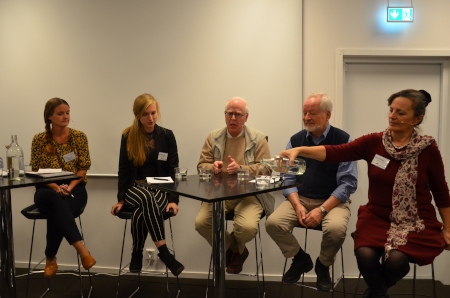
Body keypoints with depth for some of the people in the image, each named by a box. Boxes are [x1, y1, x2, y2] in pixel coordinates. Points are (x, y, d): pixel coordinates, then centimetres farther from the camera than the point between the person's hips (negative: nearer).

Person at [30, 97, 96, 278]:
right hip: (47, 190, 0)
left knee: (56, 212, -35)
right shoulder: (39, 140, 3)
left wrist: (70, 187, -16)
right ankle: (81, 249, -43)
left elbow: (83, 168, 1)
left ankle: (50, 258, -20)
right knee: (55, 200, -38)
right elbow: (36, 171, 0)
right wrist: (56, 188, -18)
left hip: (74, 189, 0)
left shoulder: (79, 136, 3)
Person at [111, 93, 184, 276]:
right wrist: (121, 199, -5)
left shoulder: (167, 136, 2)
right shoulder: (128, 137, 2)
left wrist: (173, 199, -11)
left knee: (141, 212, -34)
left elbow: (173, 170, 0)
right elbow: (123, 171, 4)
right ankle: (164, 253, -37)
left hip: (161, 190, 0)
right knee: (146, 197, -37)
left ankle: (137, 254, -14)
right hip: (135, 190, 0)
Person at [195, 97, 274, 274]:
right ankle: (235, 250, 9)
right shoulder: (213, 137, 11)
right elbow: (201, 165, 9)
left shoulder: (258, 139, 3)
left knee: (248, 227, -29)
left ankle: (233, 248, 13)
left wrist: (241, 168, -22)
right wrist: (212, 167, -16)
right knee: (201, 223, -20)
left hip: (249, 194, -3)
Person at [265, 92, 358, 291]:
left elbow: (348, 183, -11)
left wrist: (322, 210, -21)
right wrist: (297, 206, -15)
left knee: (335, 229, -34)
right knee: (273, 223, -21)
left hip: (333, 201, -3)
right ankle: (300, 259, 8)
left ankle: (323, 266, 1)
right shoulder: (295, 140, 3)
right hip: (300, 199, 3)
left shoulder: (343, 140, -7)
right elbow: (287, 177, 3)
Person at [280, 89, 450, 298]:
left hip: (415, 221, -1)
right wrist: (299, 150, -30)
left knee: (396, 259, -27)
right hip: (378, 217, 2)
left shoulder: (428, 149, -7)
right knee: (365, 254, -26)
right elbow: (335, 153, -15)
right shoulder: (374, 142, -5)